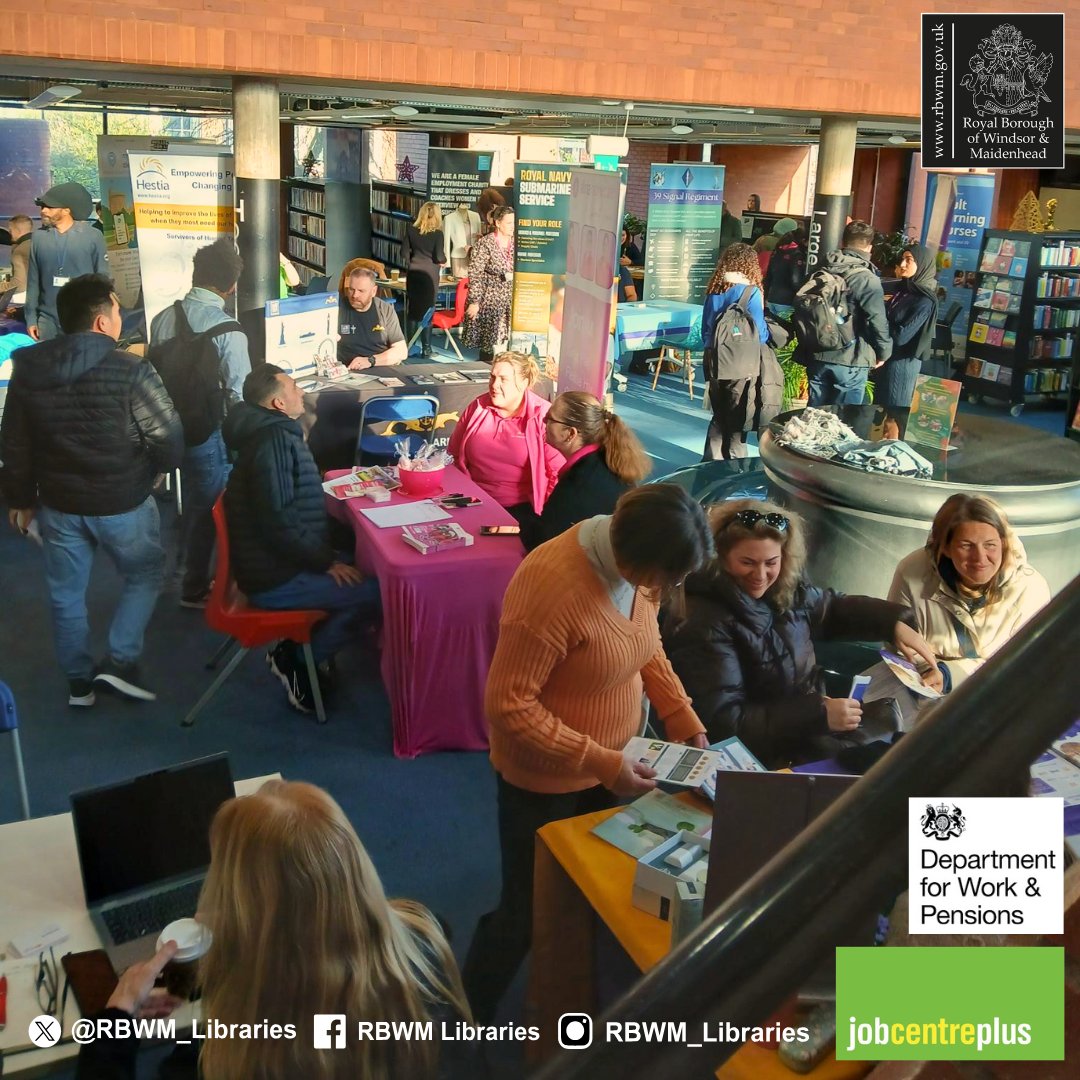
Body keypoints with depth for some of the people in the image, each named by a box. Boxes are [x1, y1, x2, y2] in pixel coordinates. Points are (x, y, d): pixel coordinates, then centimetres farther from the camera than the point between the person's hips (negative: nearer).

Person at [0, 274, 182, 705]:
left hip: (57, 504, 5)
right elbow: (169, 442, -18)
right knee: (145, 574, 20)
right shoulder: (130, 371, -20)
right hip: (123, 503, -4)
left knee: (66, 595, 19)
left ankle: (78, 682, 31)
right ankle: (119, 662, 12)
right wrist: (147, 471, 4)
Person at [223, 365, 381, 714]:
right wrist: (326, 563, -18)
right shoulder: (274, 441, -20)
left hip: (282, 560, 10)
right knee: (377, 591, -16)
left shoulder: (275, 434, 13)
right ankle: (298, 660, -1)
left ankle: (308, 649, 11)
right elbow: (279, 524, -26)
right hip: (275, 579, -10)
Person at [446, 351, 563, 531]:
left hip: (522, 508, -4)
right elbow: (454, 457, 19)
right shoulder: (477, 408, 9)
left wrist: (547, 517, -12)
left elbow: (558, 473, -5)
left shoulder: (543, 416, -4)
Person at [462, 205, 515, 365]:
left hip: (512, 299, 5)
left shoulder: (516, 243, 7)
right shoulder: (484, 244, -9)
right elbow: (475, 275, -10)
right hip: (490, 300, -5)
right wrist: (474, 301, -14)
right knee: (489, 340, 0)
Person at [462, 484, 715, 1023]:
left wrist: (683, 717, -3)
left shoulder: (640, 564, -9)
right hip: (544, 775, -7)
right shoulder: (553, 586, -34)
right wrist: (602, 765, -29)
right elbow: (508, 705, -29)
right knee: (529, 908, 8)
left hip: (606, 764, 7)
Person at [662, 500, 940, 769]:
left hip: (812, 734, 7)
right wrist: (819, 715, -27)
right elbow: (724, 723, -26)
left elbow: (835, 608, 19)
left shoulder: (786, 589, -2)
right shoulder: (701, 624, -23)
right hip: (764, 759, -7)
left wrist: (895, 623, 2)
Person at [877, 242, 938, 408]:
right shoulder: (904, 289, 6)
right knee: (879, 404, 16)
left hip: (902, 361, -8)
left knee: (893, 409, 3)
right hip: (887, 356, 8)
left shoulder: (925, 301, -17)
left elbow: (901, 336, -21)